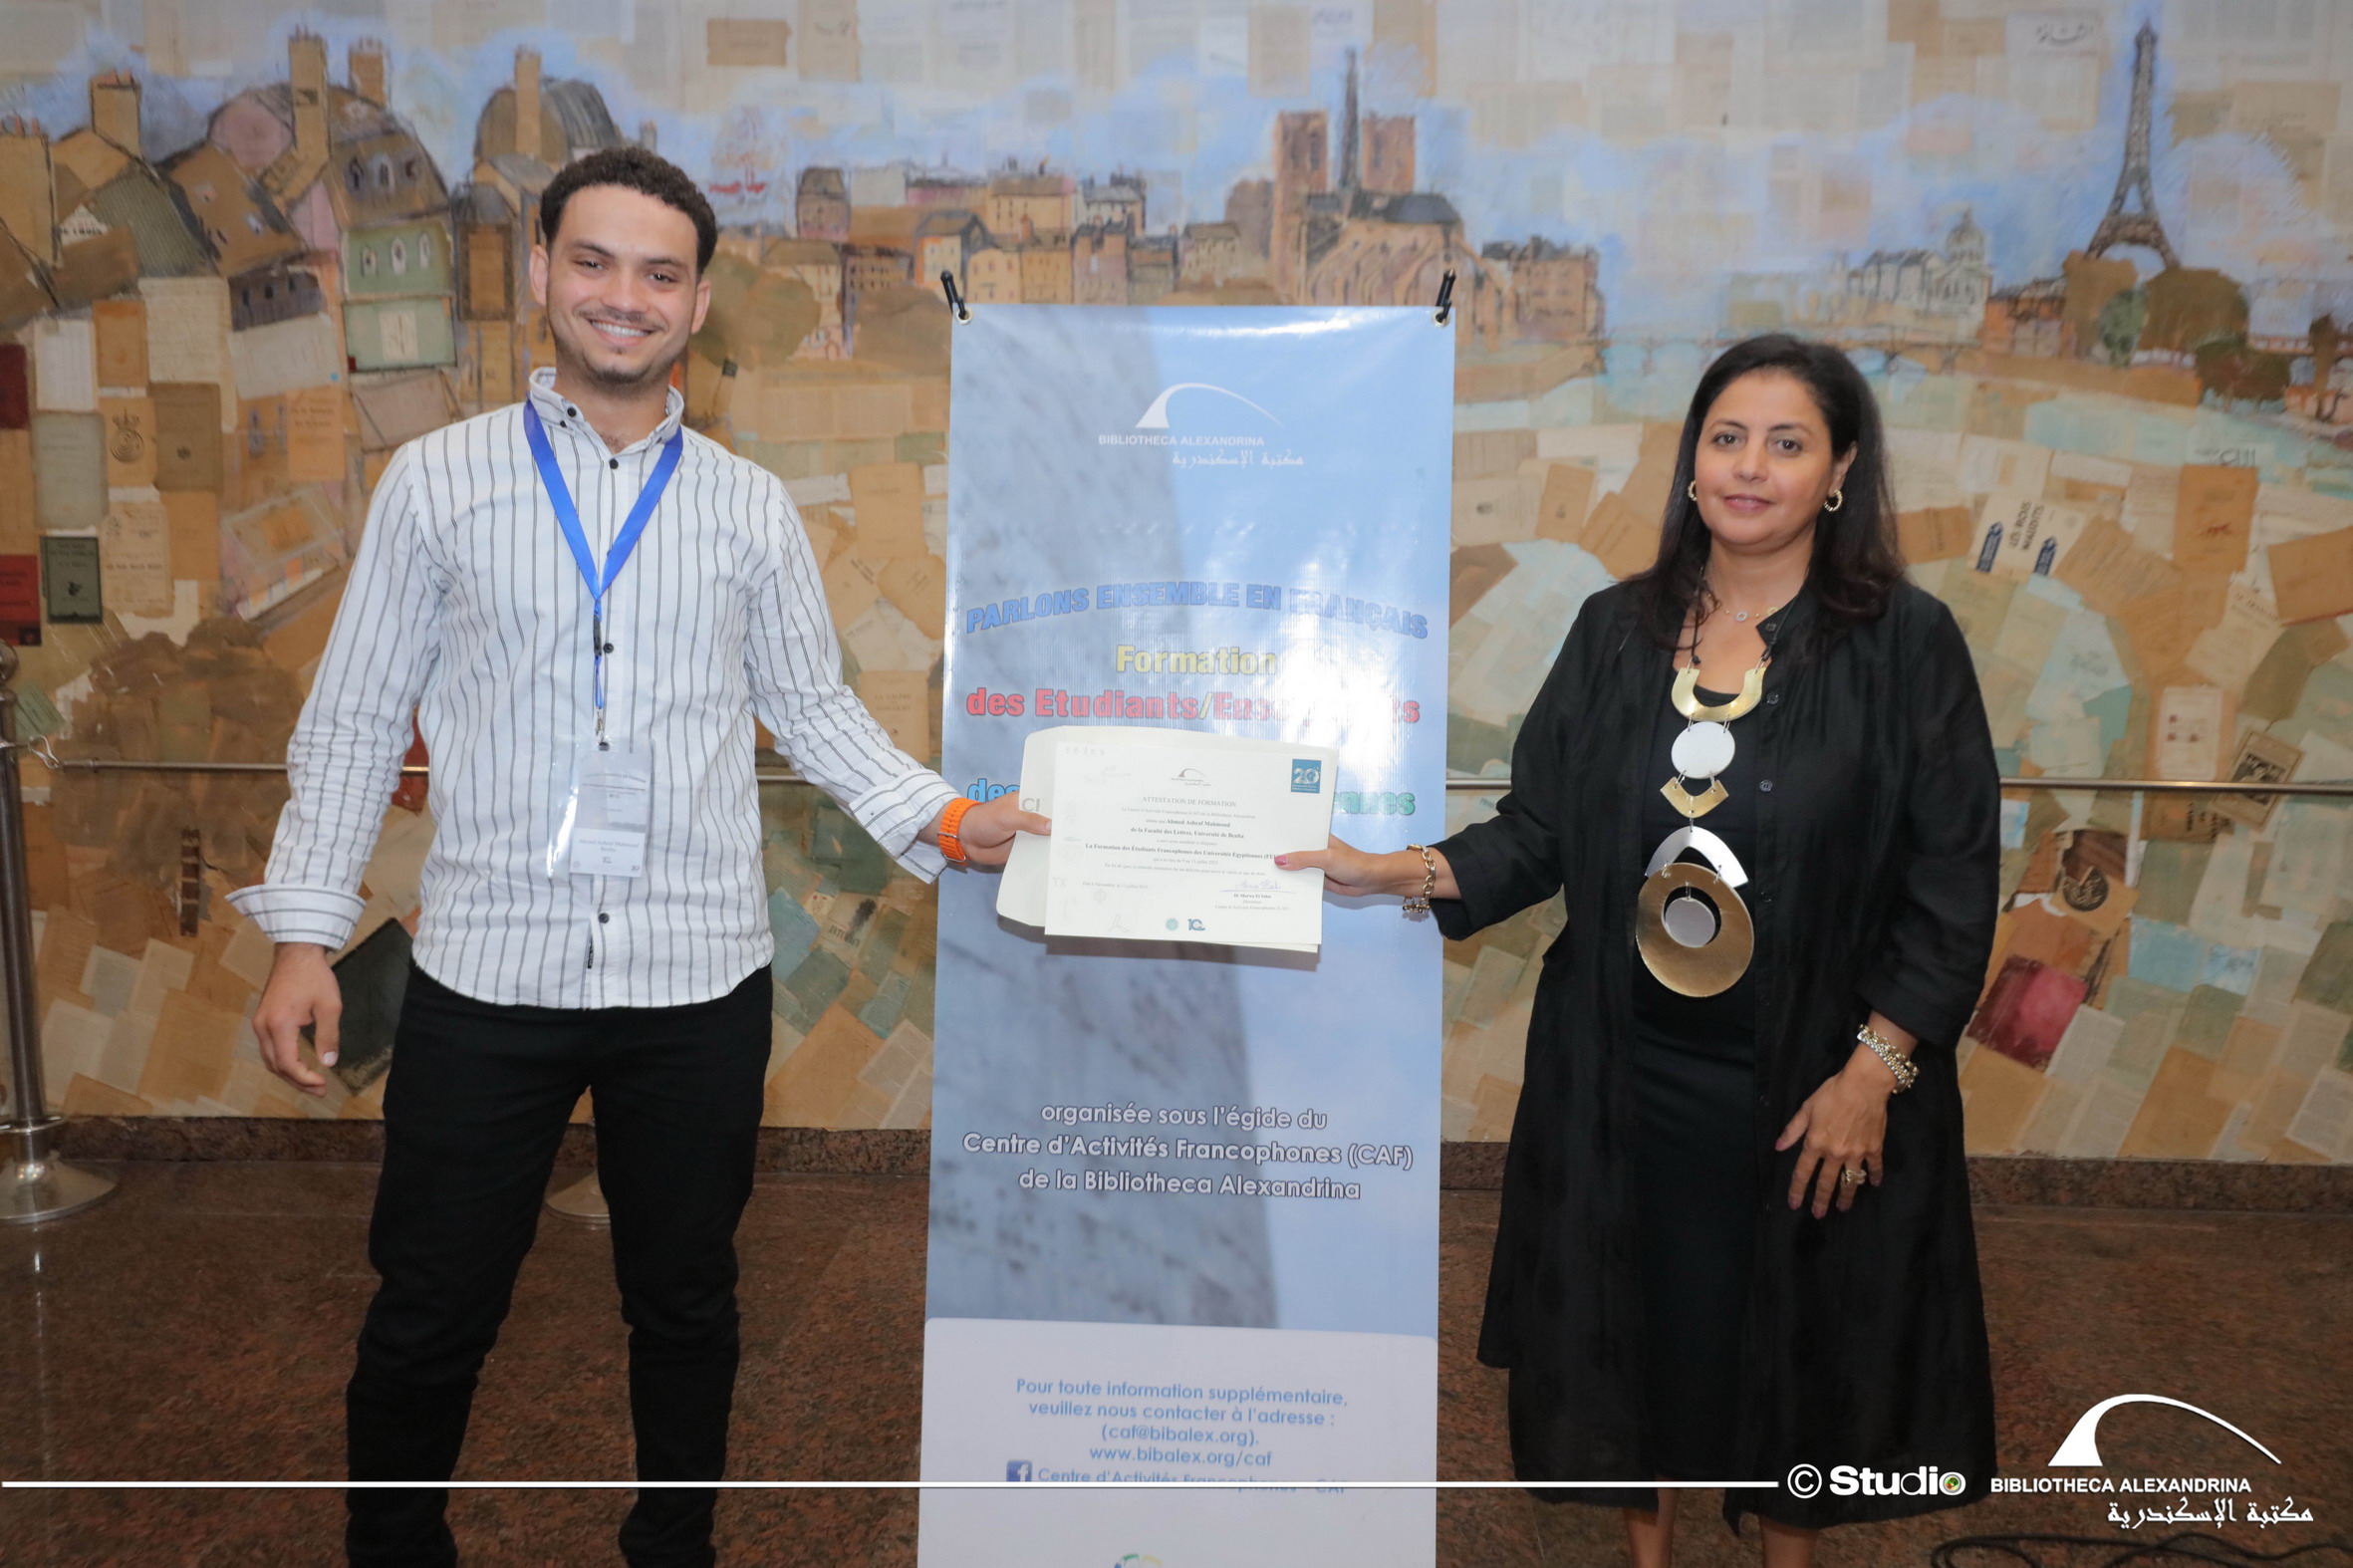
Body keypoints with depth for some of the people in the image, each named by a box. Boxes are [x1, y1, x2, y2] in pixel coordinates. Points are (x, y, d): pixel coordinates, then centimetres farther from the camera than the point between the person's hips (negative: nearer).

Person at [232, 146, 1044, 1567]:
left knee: (686, 1301, 15)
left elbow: (815, 704, 9)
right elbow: (356, 718, 4)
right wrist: (306, 929, 0)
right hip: (487, 970, -1)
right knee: (430, 1314, 10)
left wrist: (943, 820, -5)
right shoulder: (438, 480, 3)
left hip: (699, 973, 1)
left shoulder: (750, 507, 5)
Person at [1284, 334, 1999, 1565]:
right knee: (1635, 1309, 16)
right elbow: (1541, 830, 2)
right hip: (1623, 1067, 3)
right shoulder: (1616, 630, 1)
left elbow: (1951, 882, -8)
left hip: (1807, 1081, -2)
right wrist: (1401, 872, -11)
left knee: (1793, 1330, 15)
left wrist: (1872, 1071, -13)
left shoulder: (1904, 643, -8)